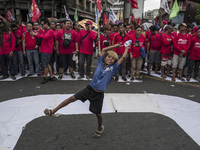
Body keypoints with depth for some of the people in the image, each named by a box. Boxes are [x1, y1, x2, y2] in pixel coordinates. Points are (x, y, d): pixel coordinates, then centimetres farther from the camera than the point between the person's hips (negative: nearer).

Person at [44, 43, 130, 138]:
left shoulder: (113, 67, -3)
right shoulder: (101, 62, 4)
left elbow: (123, 57, -3)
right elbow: (103, 50, 10)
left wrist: (126, 48, 13)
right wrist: (115, 46, 15)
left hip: (99, 94, -2)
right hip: (90, 88, 3)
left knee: (97, 113, 9)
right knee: (72, 98, -1)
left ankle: (100, 128, 40)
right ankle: (53, 111, 11)